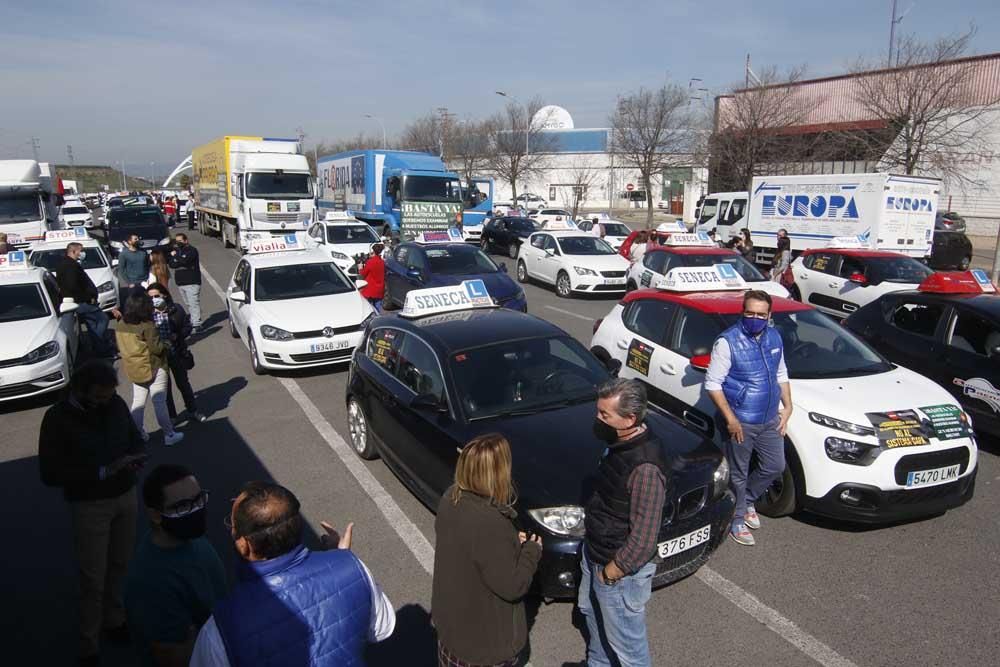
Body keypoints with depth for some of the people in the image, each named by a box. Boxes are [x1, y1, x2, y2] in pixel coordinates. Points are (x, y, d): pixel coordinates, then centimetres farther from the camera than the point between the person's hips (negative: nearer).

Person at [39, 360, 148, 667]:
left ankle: (114, 619, 39)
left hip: (126, 496, 4)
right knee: (93, 578, 5)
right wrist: (103, 472, -26)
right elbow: (50, 474, -18)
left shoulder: (116, 404, -5)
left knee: (120, 564, 15)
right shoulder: (57, 418, -17)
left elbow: (135, 437, 10)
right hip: (89, 506, -3)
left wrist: (138, 456, -13)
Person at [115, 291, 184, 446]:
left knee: (138, 403, 16)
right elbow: (157, 348, -19)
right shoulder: (147, 326, -21)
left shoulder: (120, 325, 1)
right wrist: (167, 342, -2)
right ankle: (169, 435, 7)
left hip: (133, 370, 6)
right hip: (153, 369, -6)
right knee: (159, 403, 0)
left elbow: (120, 347, 11)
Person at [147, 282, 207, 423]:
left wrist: (177, 336, -16)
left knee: (183, 383, 15)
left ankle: (192, 411, 30)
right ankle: (170, 416, 26)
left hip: (177, 353, 1)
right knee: (164, 387, 12)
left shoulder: (176, 310, -6)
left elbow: (187, 327, 0)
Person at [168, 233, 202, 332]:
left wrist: (175, 256, -4)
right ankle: (192, 322, 14)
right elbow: (171, 264, 7)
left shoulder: (191, 250, -4)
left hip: (192, 282, -7)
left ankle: (196, 325, -12)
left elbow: (184, 261, -19)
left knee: (193, 303, -11)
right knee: (188, 304, 9)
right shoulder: (176, 250, 18)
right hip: (180, 283, 7)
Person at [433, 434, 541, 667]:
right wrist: (532, 550, -10)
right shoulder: (490, 523, -37)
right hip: (483, 634, -7)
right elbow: (511, 586, -25)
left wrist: (508, 541, 4)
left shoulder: (450, 497, -12)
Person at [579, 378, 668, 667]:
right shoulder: (621, 441, -5)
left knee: (626, 642, 12)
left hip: (621, 570, -9)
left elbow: (644, 538, -28)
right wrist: (591, 527, 9)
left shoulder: (645, 467, -33)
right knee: (591, 611, 31)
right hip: (594, 552, 9)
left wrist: (611, 572, -17)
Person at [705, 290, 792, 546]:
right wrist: (730, 419, -20)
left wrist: (787, 406, 8)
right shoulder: (727, 342, -16)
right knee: (738, 474, 6)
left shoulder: (774, 337, 6)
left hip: (770, 420, 7)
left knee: (775, 466, 17)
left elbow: (781, 375, 18)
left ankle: (747, 500, 41)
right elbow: (712, 383, -17)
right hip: (741, 422, -6)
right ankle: (737, 521, 25)